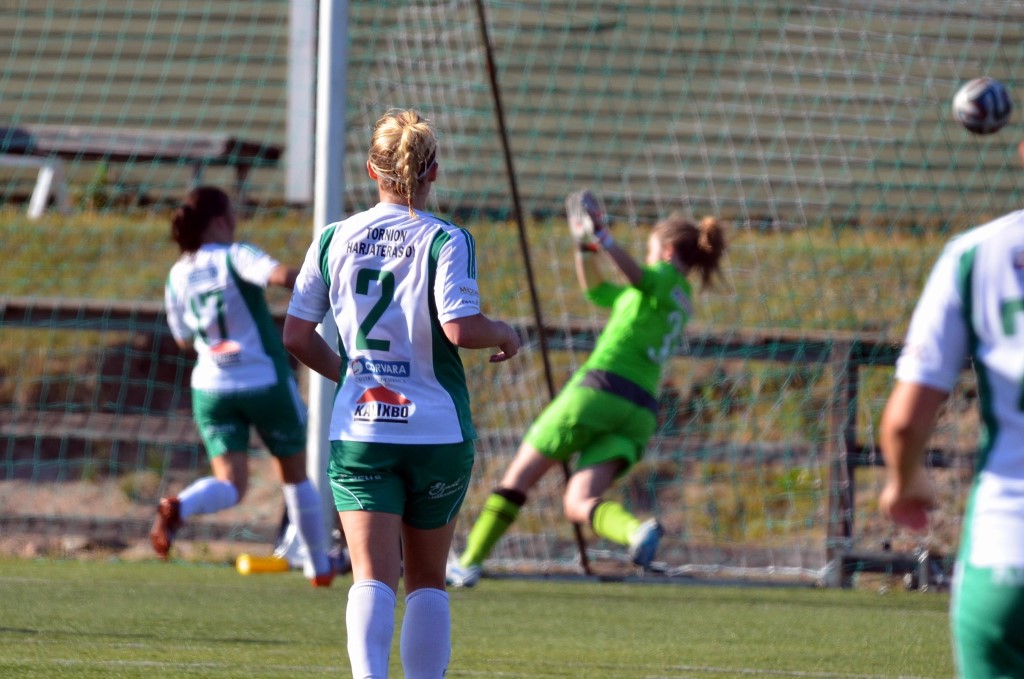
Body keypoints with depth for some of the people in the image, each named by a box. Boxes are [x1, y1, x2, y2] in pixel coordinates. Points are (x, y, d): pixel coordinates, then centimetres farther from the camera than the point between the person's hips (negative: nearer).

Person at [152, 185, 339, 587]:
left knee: (231, 485, -1)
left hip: (211, 387, 4)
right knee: (295, 475, 17)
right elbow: (282, 275, -30)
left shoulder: (178, 276, 5)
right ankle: (319, 566, 28)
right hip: (266, 382, -4)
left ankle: (179, 508, -33)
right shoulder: (234, 257, -11)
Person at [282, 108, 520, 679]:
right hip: (437, 431, -1)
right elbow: (461, 328, -20)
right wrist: (505, 335, 1)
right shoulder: (446, 241, -7)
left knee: (373, 577, -7)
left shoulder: (334, 239, 4)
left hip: (359, 432, 1)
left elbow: (296, 334, 7)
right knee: (428, 579, 14)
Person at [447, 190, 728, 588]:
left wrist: (604, 241, -39)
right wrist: (585, 246, 23)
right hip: (641, 412, 7)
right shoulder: (681, 301, 29)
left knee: (520, 475, 7)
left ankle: (470, 562, 9)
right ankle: (636, 529, -35)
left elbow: (638, 277, -25)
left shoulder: (665, 278, 4)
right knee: (577, 505, -6)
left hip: (600, 388, -7)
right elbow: (596, 291, 37)